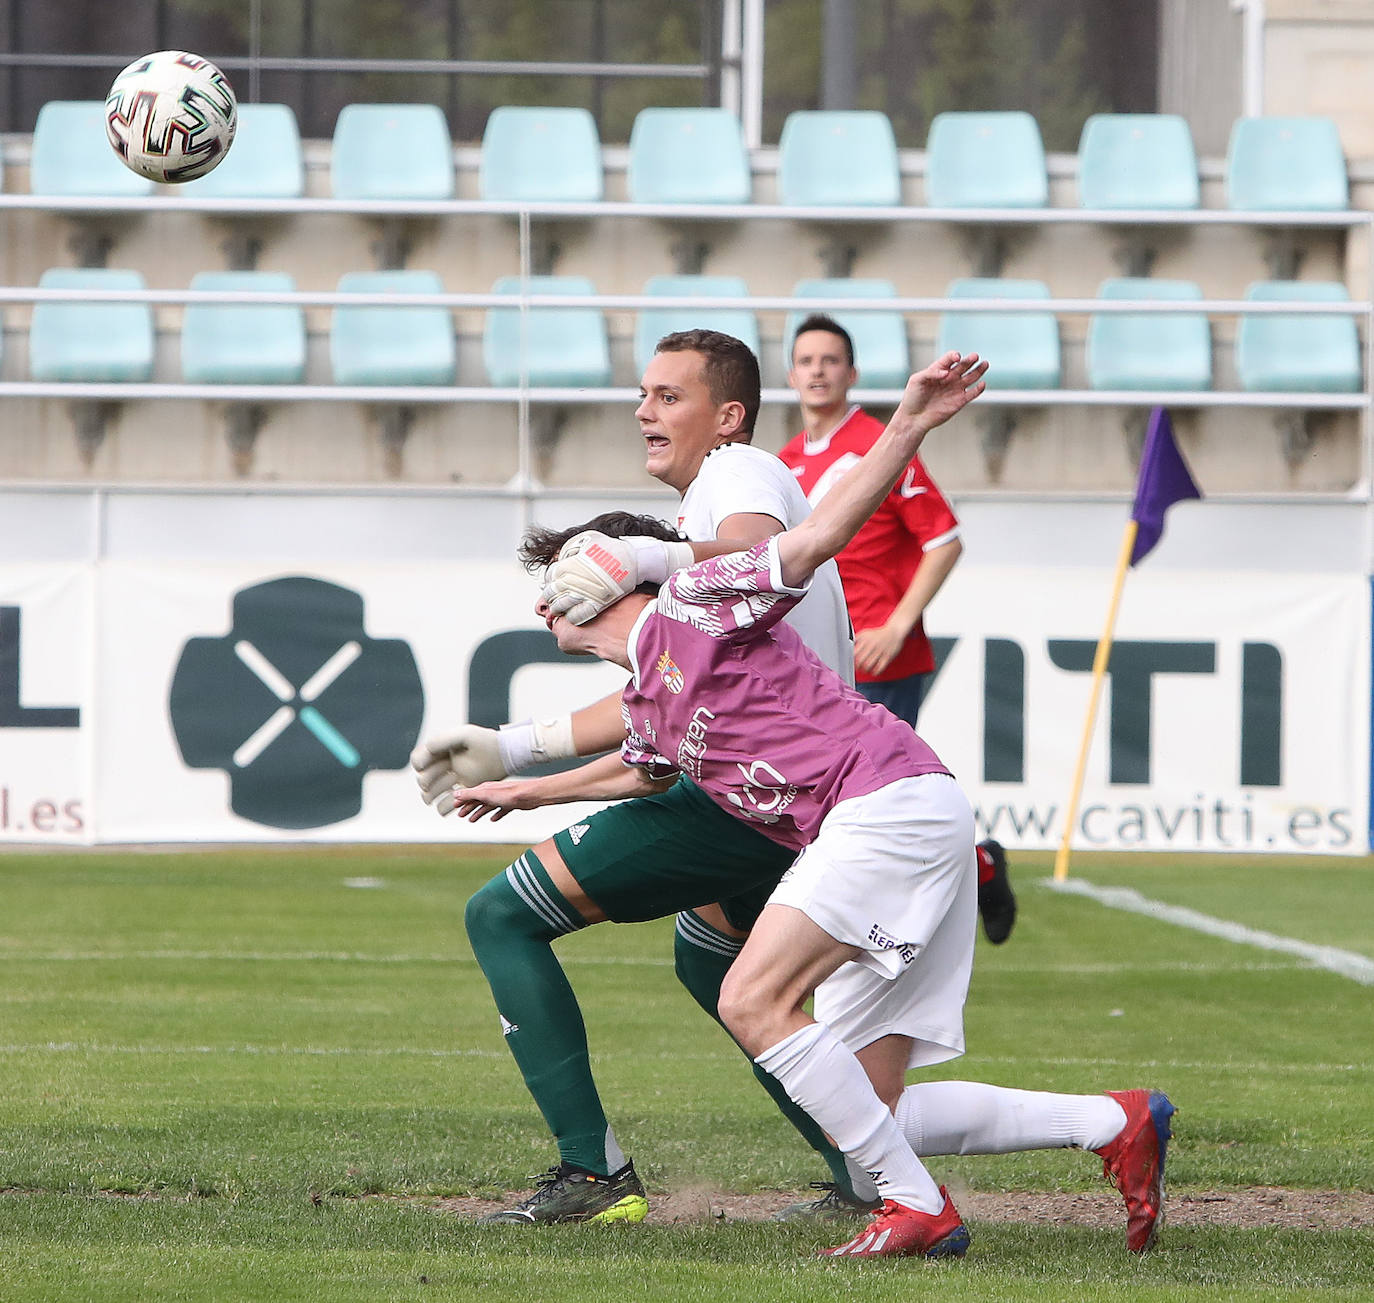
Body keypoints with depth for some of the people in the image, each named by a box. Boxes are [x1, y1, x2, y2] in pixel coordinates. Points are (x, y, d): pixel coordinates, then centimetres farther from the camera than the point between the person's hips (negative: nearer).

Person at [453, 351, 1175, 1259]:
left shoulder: (688, 606, -1)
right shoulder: (646, 700, 23)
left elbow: (820, 536, -12)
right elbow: (645, 772, 47)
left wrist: (908, 427, -25)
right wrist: (527, 791, 60)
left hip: (893, 801, -9)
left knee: (753, 999, -18)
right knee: (872, 1107, 3)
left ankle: (918, 1208, -16)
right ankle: (1117, 1124, 6)